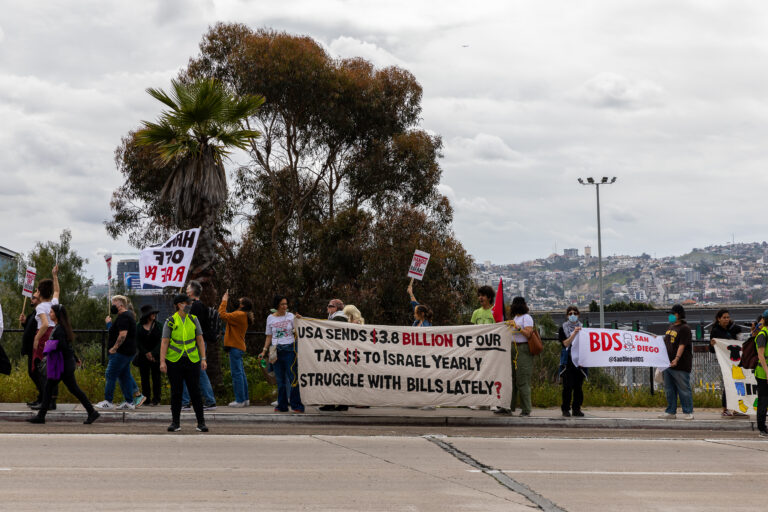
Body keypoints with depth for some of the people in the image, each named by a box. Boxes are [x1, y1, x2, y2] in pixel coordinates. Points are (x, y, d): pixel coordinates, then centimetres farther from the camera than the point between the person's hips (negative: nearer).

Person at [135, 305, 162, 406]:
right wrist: (146, 353, -11)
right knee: (144, 377, 3)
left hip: (156, 356, -1)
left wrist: (153, 353, -13)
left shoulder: (158, 325, 2)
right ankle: (146, 399, 8)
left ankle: (156, 399, 4)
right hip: (143, 355, 1)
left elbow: (160, 341, -3)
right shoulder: (139, 326, 4)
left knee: (156, 377, -1)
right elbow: (138, 342, 0)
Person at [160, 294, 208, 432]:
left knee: (195, 391, -1)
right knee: (176, 392, 4)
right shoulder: (170, 321, 0)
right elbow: (164, 342, -2)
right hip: (174, 361, -1)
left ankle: (201, 422, 5)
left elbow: (200, 340, 9)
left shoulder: (194, 320, 8)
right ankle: (175, 422, 13)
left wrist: (203, 359, 2)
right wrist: (162, 361, -10)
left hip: (192, 360, 1)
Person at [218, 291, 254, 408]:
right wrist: (225, 301, 18)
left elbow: (223, 315, -19)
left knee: (237, 373, -8)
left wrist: (224, 301, -8)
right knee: (241, 373, 13)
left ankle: (240, 400, -8)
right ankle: (245, 399, 17)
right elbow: (227, 316, 20)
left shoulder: (239, 315, -15)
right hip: (239, 346, 10)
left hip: (235, 347, -10)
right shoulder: (242, 315, 16)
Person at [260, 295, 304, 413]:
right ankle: (282, 406, 11)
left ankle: (297, 405, -5)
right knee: (280, 379, 5)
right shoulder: (270, 318, 9)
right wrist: (265, 350, 7)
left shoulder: (291, 316, 5)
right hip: (276, 350, 2)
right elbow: (269, 337, 14)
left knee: (293, 377, -7)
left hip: (289, 349, -2)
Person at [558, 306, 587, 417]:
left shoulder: (582, 328, 14)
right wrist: (574, 333, -15)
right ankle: (566, 409, -1)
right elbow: (565, 343, -6)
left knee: (578, 386, 0)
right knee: (568, 386, -7)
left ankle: (576, 409, 5)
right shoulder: (563, 328, 7)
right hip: (567, 361, -2)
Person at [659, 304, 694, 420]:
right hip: (668, 363, 9)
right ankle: (671, 412, 18)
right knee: (669, 389, 11)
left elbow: (682, 345, -20)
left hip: (681, 366, -9)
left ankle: (688, 412, 4)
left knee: (684, 389, -3)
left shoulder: (684, 328, -10)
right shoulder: (670, 327, 16)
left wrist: (677, 358, -29)